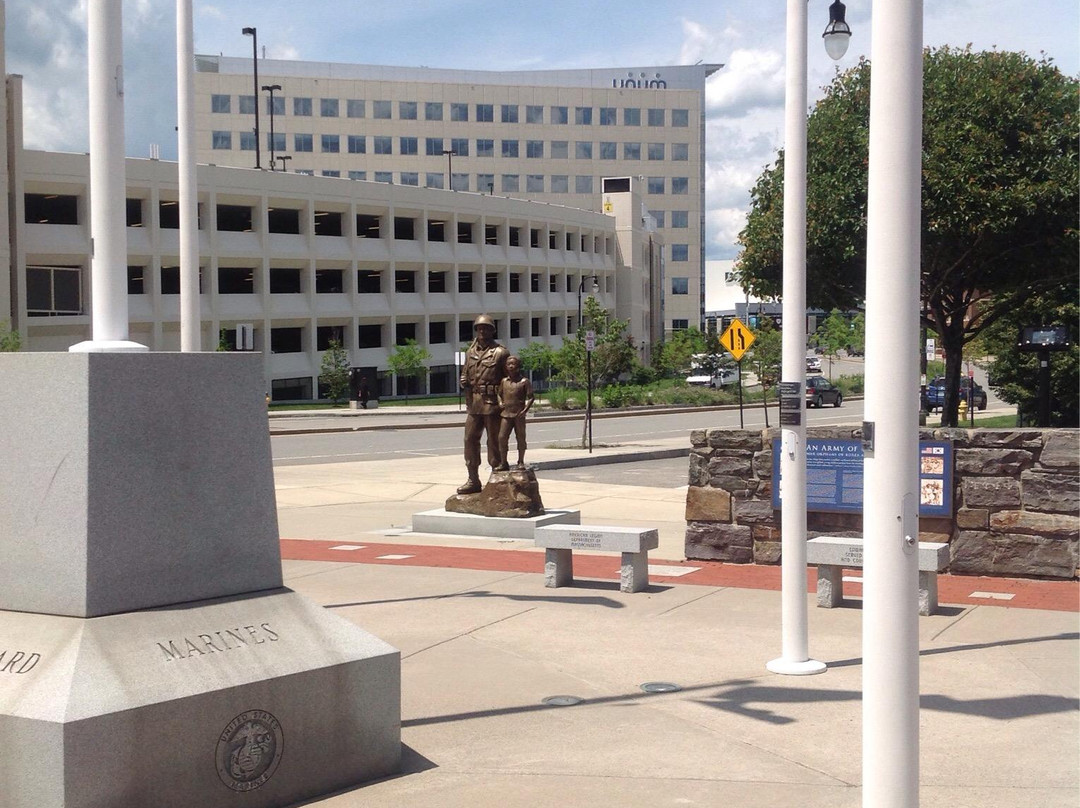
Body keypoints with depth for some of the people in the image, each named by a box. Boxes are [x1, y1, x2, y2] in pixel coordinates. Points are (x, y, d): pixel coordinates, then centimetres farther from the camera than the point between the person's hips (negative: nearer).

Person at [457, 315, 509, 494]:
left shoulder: (500, 353, -3)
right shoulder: (470, 352, 14)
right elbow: (465, 373, 25)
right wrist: (464, 381, 1)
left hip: (492, 403, -6)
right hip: (474, 403, 6)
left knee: (494, 442, -1)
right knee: (470, 439, 5)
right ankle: (473, 480, 12)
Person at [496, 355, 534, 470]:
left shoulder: (524, 382, -2)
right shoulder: (504, 381, 10)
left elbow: (531, 397, -3)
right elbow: (499, 394, 21)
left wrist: (526, 409, -15)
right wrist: (500, 402, 1)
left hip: (519, 414, -3)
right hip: (506, 413, 3)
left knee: (520, 438, 6)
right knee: (502, 437, -5)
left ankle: (521, 462, 19)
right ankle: (504, 463, 4)